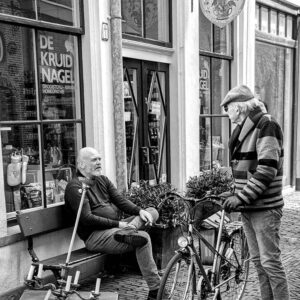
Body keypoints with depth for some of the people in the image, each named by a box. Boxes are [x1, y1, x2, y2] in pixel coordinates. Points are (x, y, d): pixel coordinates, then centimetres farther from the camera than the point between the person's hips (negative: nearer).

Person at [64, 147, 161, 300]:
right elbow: (87, 219, -17)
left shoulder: (103, 180, 18)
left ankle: (126, 232, -28)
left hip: (115, 226, 9)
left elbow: (120, 201, 10)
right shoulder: (75, 187, -9)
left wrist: (140, 211, -9)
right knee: (143, 238, -26)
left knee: (152, 212, 0)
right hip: (95, 236, -9)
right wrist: (117, 224, -19)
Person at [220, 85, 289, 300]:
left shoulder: (266, 125, -13)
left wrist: (241, 197, -21)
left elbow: (267, 170, -21)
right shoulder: (243, 129, 13)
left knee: (270, 262, -2)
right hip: (248, 207, 8)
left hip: (265, 207, -8)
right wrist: (237, 197, 10)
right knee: (258, 261, 14)